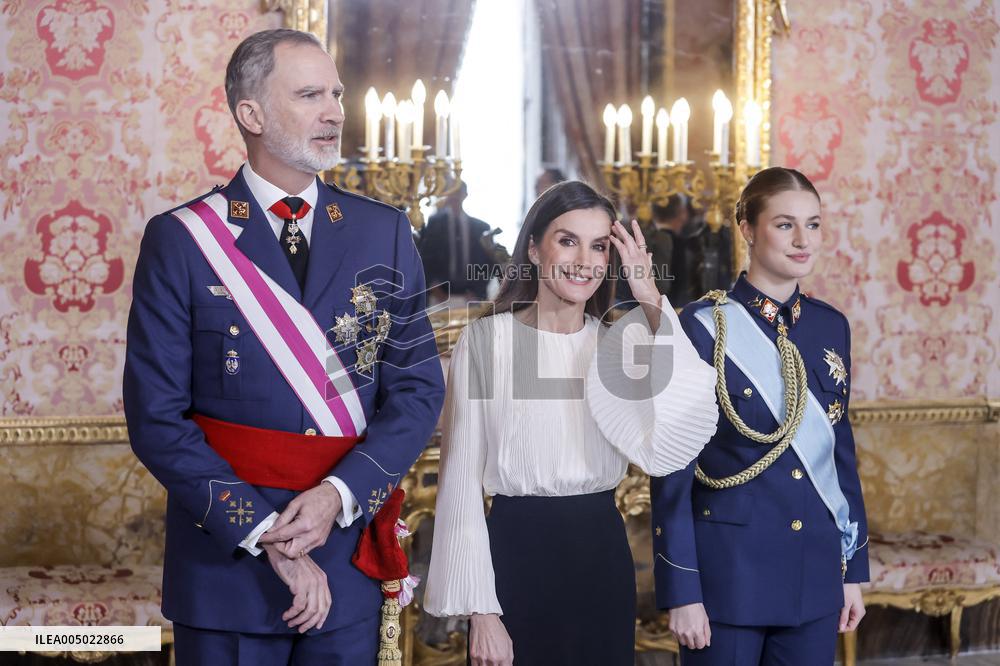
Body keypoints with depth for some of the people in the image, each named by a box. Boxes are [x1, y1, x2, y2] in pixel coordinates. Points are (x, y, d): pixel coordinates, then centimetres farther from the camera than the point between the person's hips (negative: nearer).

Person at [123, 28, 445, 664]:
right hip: (227, 560, -2)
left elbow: (419, 387, 1)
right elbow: (157, 417, -8)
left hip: (352, 559, 3)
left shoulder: (384, 232, 5)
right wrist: (263, 535, -14)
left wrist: (338, 496, -14)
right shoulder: (180, 239, -4)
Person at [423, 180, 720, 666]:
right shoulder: (486, 340, -5)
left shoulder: (623, 341, 4)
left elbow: (677, 442, -15)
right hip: (518, 552, -3)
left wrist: (652, 303, -15)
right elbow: (462, 480, -5)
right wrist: (481, 609, -9)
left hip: (603, 553, 4)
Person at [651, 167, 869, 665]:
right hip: (729, 571, -5)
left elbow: (842, 451, 12)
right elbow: (672, 469, -9)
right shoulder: (704, 326, -9)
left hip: (815, 574, 5)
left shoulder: (831, 326, 6)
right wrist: (681, 591, -12)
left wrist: (853, 570, 11)